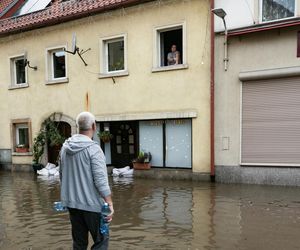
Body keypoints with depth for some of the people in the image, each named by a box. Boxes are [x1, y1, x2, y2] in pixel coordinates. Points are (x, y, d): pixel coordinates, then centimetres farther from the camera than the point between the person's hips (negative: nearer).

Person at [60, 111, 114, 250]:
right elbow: (100, 179, -21)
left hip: (71, 202, 7)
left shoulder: (65, 146, 4)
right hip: (91, 203, -7)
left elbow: (62, 174, 13)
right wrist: (110, 203, -16)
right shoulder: (93, 148, -17)